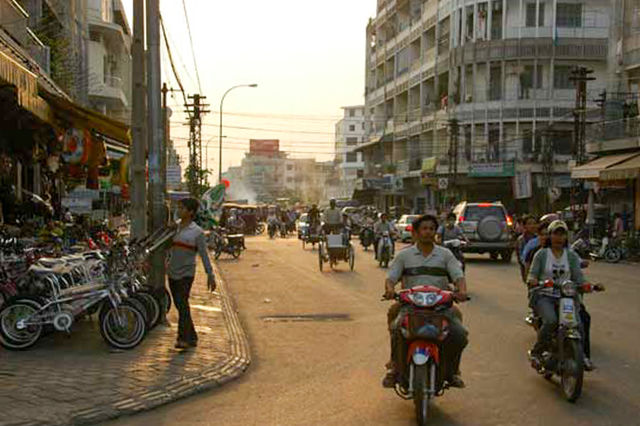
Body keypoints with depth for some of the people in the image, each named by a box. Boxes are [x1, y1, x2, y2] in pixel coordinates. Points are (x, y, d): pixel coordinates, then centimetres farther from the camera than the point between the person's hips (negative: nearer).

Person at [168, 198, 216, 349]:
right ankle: (192, 337, 17)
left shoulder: (197, 232, -5)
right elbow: (169, 249, 17)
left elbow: (204, 254, -5)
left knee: (183, 303, -16)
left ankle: (184, 338, -16)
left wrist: (210, 275, -8)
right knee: (179, 305, 8)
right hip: (172, 272, 6)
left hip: (186, 273, -6)